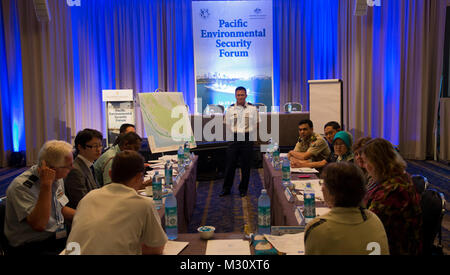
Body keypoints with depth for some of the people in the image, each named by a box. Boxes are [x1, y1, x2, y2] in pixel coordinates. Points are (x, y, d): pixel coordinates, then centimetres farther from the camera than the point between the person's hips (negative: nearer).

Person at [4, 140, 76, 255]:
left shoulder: (57, 178, 3)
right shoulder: (21, 186, -20)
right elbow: (39, 225, -29)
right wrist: (46, 185, -32)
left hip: (59, 238, 7)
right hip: (33, 248, -7)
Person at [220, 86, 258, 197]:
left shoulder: (252, 108, 0)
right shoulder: (230, 109, 4)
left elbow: (255, 125, 4)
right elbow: (228, 126, 11)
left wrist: (247, 133, 0)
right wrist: (234, 134, 5)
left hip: (247, 139, -1)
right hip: (233, 138, 1)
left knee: (246, 165, 5)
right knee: (230, 163, 4)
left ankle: (243, 189, 20)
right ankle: (226, 188, 17)